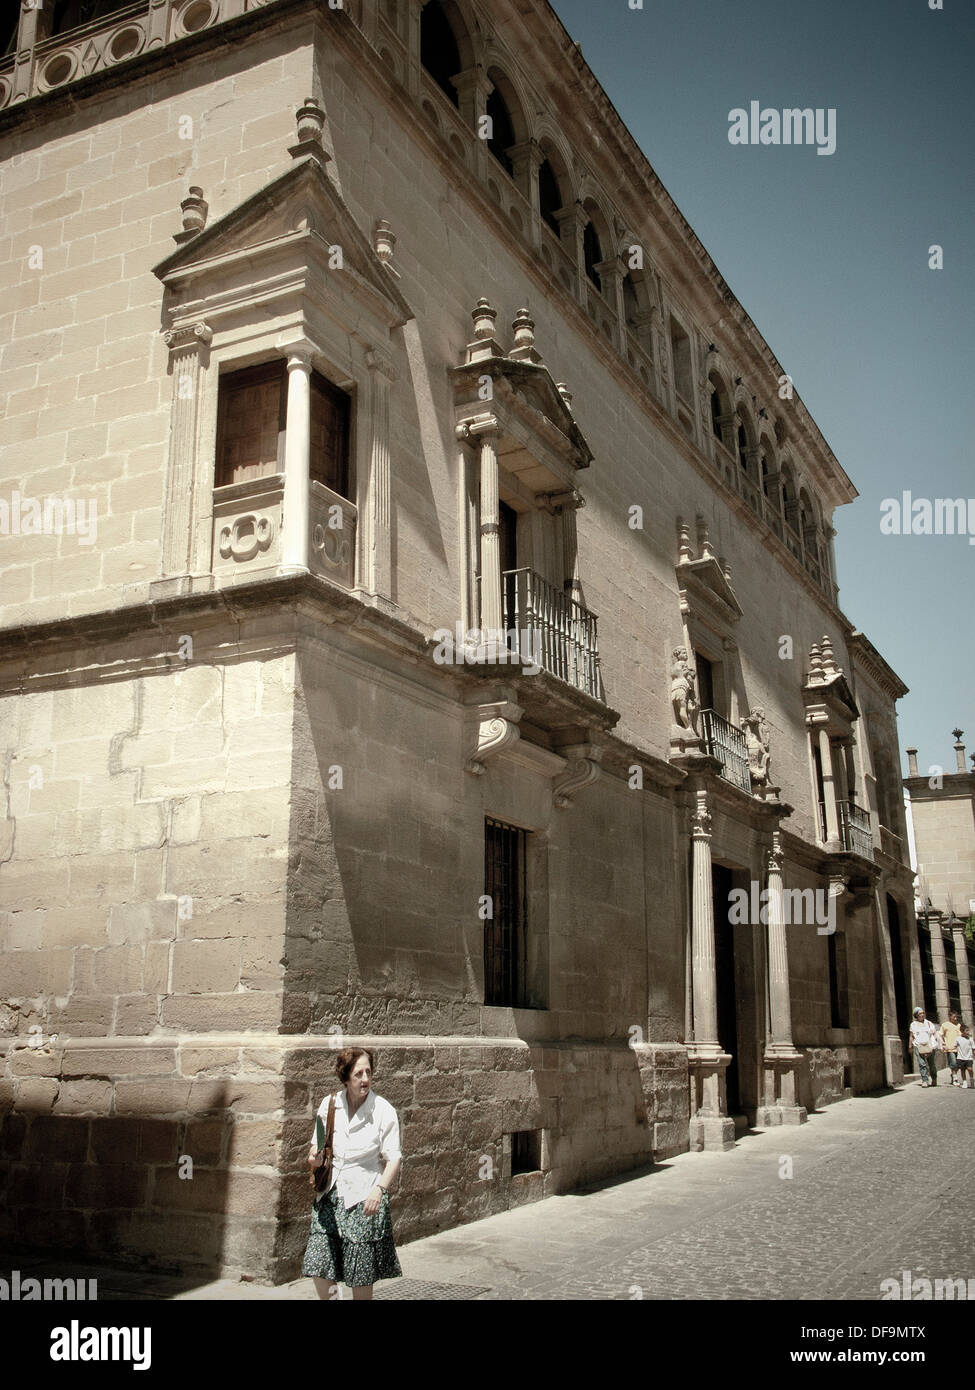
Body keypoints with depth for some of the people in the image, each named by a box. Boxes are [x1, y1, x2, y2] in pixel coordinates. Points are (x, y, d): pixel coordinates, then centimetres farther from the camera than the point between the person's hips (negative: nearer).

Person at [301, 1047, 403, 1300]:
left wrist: (379, 1189, -23)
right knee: (318, 1266, -3)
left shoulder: (383, 1111, -8)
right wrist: (314, 1160, -6)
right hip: (330, 1195, 3)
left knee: (361, 1276, 2)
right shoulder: (329, 1105, 2)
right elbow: (317, 1146, 15)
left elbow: (393, 1158, -8)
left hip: (365, 1198, -3)